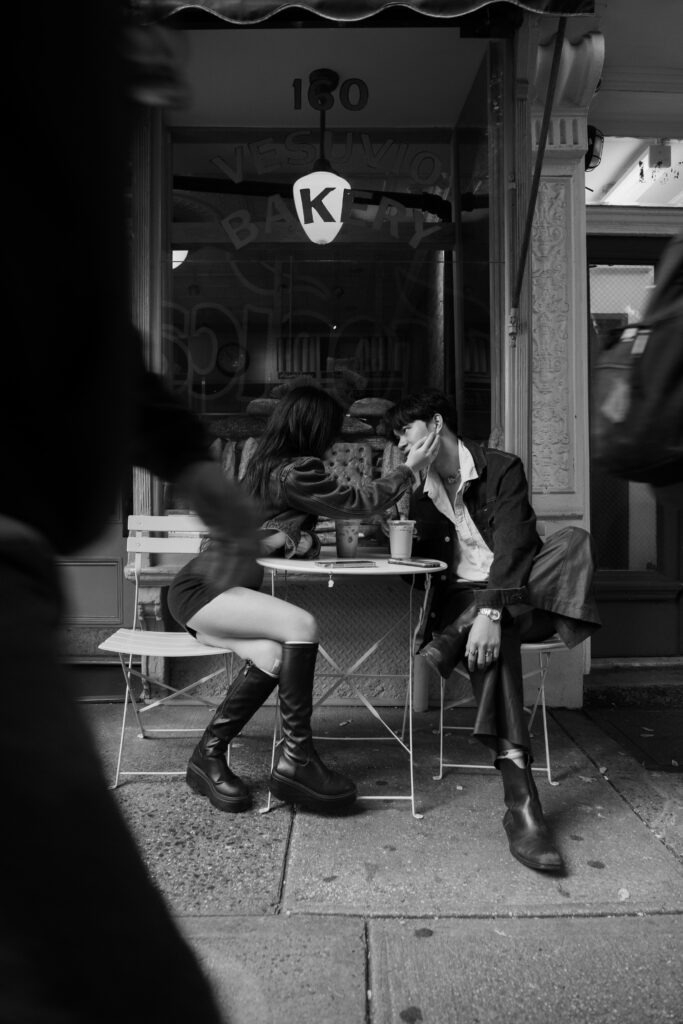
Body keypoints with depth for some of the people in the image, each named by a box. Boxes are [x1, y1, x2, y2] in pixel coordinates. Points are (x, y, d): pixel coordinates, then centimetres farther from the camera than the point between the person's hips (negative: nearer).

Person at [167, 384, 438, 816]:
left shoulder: (268, 464, 15)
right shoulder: (294, 472, -14)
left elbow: (306, 542, 15)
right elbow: (359, 503, -6)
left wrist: (295, 537, -9)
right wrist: (409, 469, 5)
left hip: (205, 589, 9)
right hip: (201, 588, -9)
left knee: (273, 655, -15)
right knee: (302, 626, -25)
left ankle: (208, 755, -7)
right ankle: (296, 760, -20)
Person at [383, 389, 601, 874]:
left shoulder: (502, 468, -2)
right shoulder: (421, 492, 12)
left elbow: (513, 547, -17)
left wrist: (490, 612, -31)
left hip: (518, 590, -1)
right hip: (462, 599, 1)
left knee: (575, 540, -30)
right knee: (491, 642, -35)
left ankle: (450, 643, -35)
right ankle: (521, 801, -38)